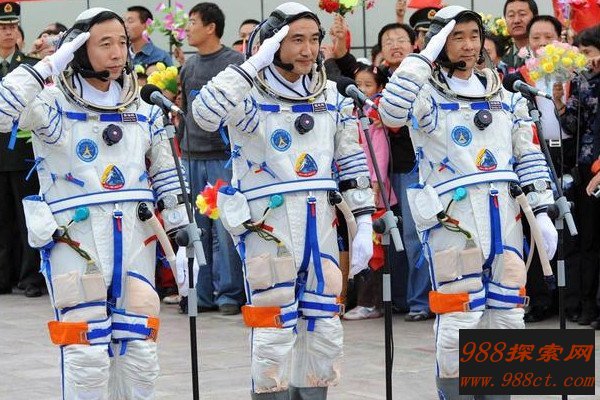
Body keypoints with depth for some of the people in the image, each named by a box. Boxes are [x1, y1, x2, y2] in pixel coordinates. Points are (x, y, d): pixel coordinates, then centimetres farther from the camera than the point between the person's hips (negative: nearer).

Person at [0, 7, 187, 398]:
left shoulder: (144, 112, 12)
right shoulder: (53, 104, -4)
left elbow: (166, 177, 20)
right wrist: (49, 66, -22)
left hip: (135, 240, 5)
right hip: (74, 238, -5)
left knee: (139, 354, 6)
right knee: (87, 355, -8)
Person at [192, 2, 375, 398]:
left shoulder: (332, 97, 8)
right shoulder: (252, 98, -8)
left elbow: (353, 163, 12)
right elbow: (205, 112, -28)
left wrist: (364, 225, 6)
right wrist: (255, 63, -27)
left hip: (320, 225, 5)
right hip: (269, 224, -5)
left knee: (325, 331, 9)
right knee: (275, 334, -3)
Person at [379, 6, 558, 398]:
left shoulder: (504, 97, 16)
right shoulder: (428, 94, 0)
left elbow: (529, 157, 16)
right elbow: (392, 113, -22)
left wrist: (541, 212, 8)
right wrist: (424, 58, -18)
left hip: (504, 217, 5)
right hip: (453, 218, -5)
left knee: (508, 315, 6)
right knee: (459, 320, -8)